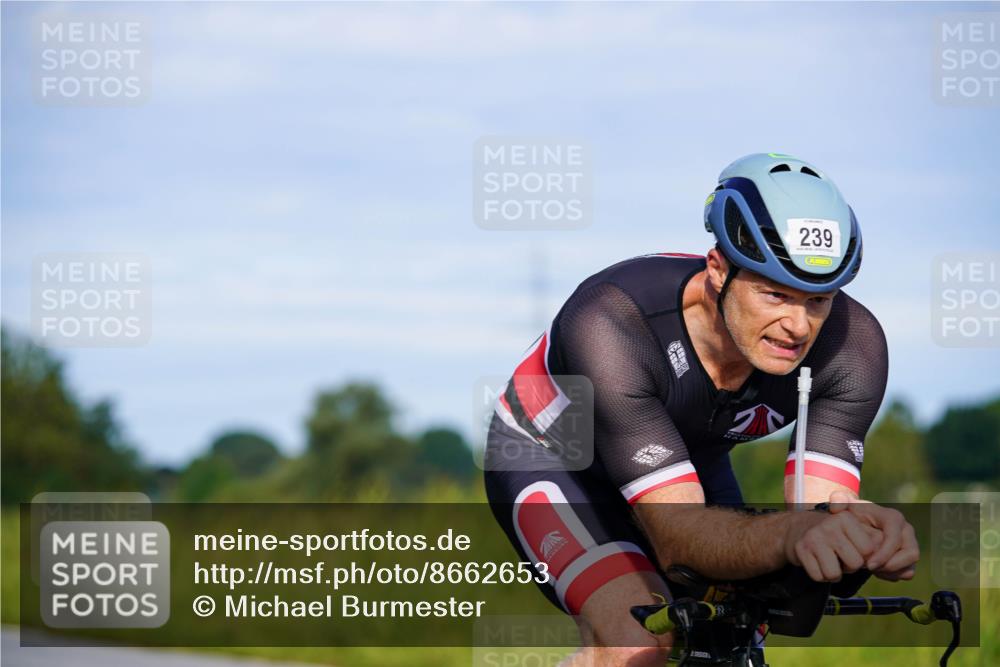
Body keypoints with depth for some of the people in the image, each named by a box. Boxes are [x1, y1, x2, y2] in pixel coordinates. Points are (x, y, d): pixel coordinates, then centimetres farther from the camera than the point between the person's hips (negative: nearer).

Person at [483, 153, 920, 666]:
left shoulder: (852, 344, -28)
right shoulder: (609, 323, -41)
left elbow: (823, 504, -34)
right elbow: (676, 532, -46)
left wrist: (869, 532, -60)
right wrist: (790, 535, -67)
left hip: (690, 459, 5)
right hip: (550, 457, -5)